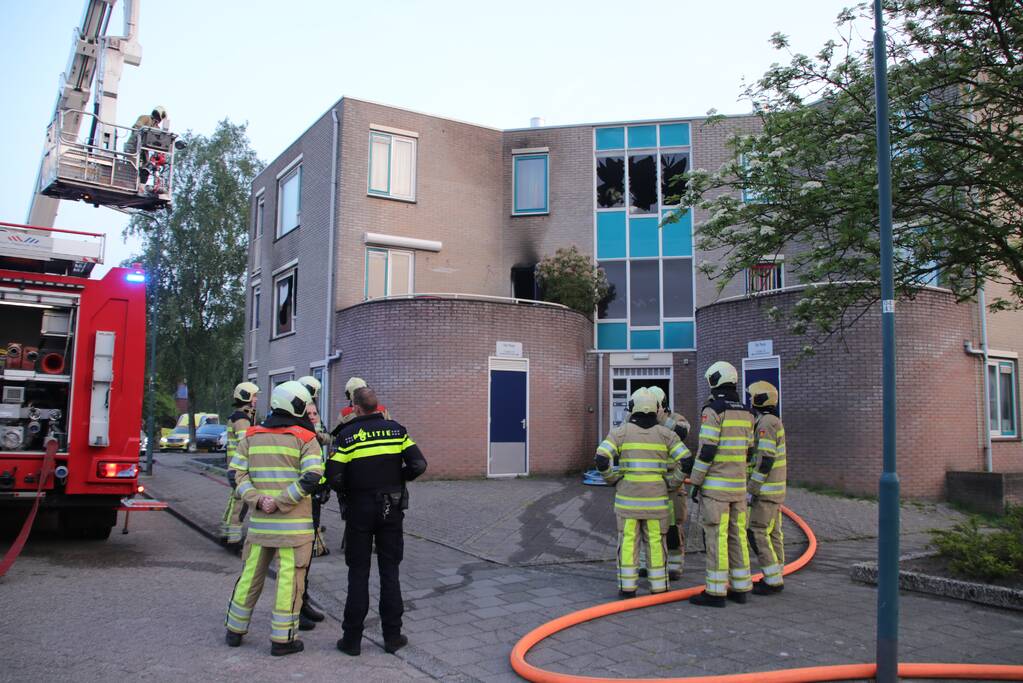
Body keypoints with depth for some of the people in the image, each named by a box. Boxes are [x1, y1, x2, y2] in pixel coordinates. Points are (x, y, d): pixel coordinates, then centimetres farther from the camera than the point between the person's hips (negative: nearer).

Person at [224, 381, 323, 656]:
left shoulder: (251, 436, 9)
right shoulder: (305, 438, -6)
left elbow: (239, 474, 3)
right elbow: (311, 478, -17)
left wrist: (258, 499, -6)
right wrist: (281, 502, -14)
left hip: (259, 521, 5)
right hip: (293, 524, -5)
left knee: (251, 574, 17)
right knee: (289, 578, 3)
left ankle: (235, 630, 30)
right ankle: (282, 638, 8)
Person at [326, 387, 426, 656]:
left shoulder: (347, 435, -9)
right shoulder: (396, 430, -1)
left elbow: (334, 477, -15)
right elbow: (418, 464, -9)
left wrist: (346, 490, 5)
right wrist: (397, 479, 7)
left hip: (359, 510, -2)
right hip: (391, 510, 2)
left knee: (358, 574, 8)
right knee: (390, 572, 10)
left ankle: (352, 639, 13)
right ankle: (392, 636, 15)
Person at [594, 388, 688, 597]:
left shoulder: (621, 431, -3)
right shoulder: (665, 433, 0)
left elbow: (601, 459, -12)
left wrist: (615, 481, 3)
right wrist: (670, 485, 5)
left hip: (628, 494, -1)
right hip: (656, 496, 1)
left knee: (628, 540, 5)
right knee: (656, 541, 8)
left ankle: (628, 587, 6)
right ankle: (658, 587, 11)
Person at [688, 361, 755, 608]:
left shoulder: (714, 410, -13)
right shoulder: (745, 413, 11)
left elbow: (706, 450, -16)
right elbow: (747, 449, 16)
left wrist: (696, 482, -10)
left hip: (715, 485, -7)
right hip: (738, 485, 7)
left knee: (716, 536, -4)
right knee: (737, 535, 12)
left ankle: (716, 591, -2)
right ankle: (740, 588, 18)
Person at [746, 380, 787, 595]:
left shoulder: (766, 424, -18)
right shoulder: (773, 422, 15)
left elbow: (765, 460, -23)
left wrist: (751, 489, -20)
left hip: (766, 489, -10)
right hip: (773, 489, 10)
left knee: (758, 534, -8)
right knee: (773, 533, 12)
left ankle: (773, 580, -4)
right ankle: (775, 578, 18)